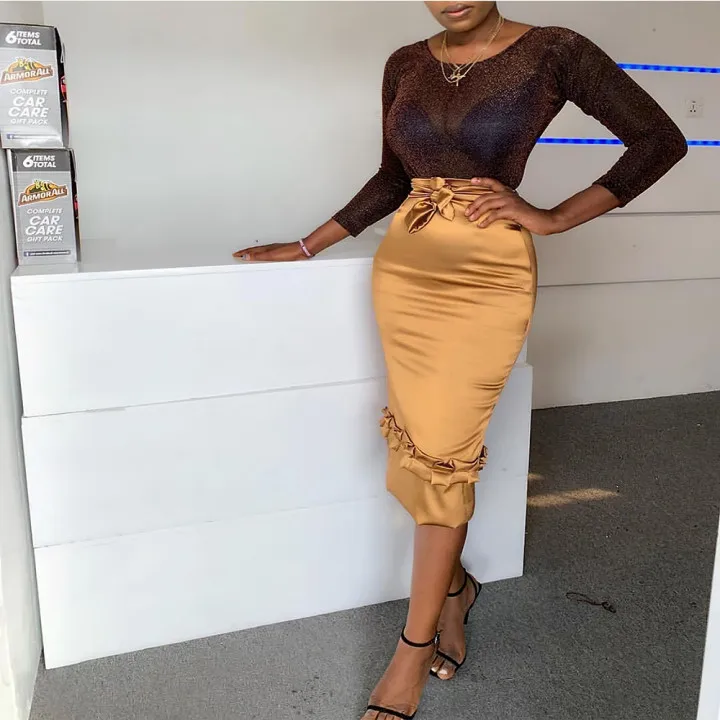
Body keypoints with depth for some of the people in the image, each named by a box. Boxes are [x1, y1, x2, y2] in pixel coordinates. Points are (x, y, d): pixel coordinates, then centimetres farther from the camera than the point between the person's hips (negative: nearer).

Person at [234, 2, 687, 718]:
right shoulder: (405, 65, 10)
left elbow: (659, 139, -1)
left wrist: (554, 217, -7)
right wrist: (305, 246, 15)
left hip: (487, 276, -4)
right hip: (404, 266, 5)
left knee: (443, 452, -4)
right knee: (418, 442, 7)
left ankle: (412, 651, 12)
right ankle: (455, 586, 33)